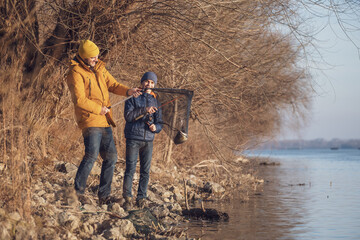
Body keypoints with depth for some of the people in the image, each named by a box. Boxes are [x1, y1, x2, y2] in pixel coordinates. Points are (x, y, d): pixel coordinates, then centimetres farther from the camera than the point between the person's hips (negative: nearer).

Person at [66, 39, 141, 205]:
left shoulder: (99, 68, 15)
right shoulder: (76, 73, -10)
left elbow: (112, 85, 15)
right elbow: (79, 100, -17)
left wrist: (128, 91, -3)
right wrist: (99, 109, -11)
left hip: (104, 122, 8)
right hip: (90, 121, -8)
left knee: (111, 157, 7)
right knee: (92, 155, -19)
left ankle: (104, 196, 14)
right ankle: (78, 191, -8)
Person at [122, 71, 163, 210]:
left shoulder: (155, 101, 14)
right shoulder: (133, 97, 5)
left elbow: (160, 123, 12)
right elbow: (128, 115, -9)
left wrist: (155, 127, -11)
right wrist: (144, 110, -17)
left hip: (148, 140, 4)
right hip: (133, 138, -3)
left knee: (145, 171, 4)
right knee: (130, 169, -6)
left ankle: (141, 198, 12)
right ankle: (127, 198, 0)